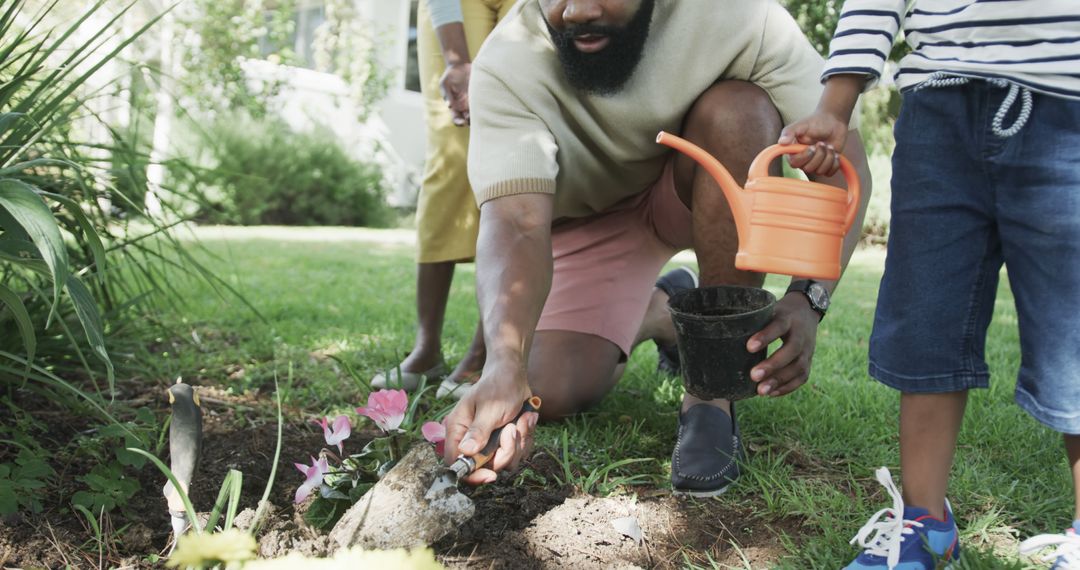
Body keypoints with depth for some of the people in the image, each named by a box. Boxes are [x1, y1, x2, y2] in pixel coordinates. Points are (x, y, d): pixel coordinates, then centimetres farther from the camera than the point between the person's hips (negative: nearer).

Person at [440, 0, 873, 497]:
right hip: (587, 219, 1)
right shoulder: (506, 68, -32)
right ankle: (658, 313, 22)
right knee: (548, 392, -14)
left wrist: (808, 301, -45)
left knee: (738, 111, -32)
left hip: (695, 195, 0)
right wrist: (504, 364, -62)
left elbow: (844, 161, -29)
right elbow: (514, 222, -43)